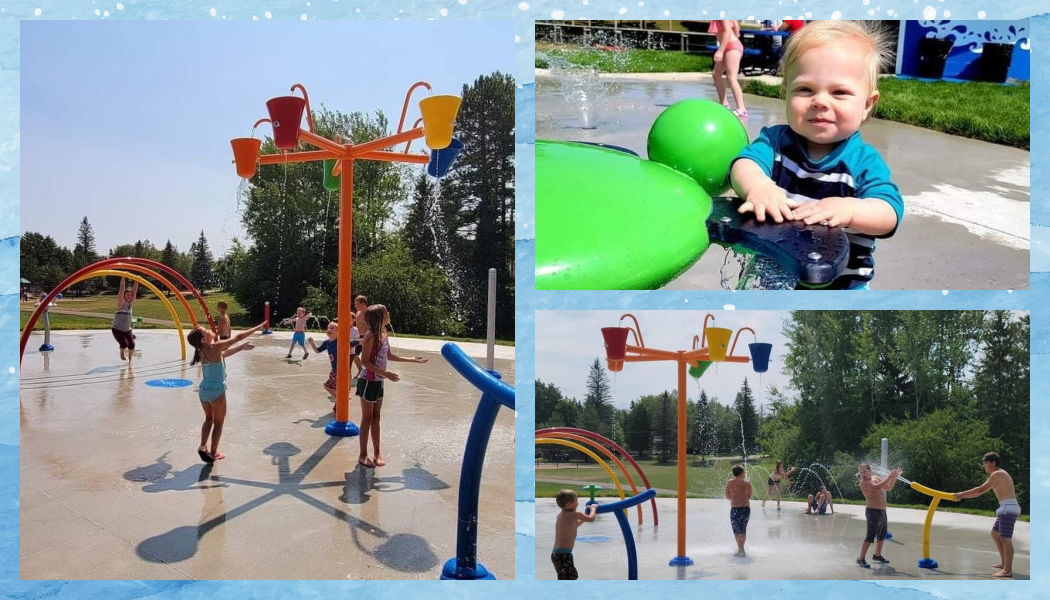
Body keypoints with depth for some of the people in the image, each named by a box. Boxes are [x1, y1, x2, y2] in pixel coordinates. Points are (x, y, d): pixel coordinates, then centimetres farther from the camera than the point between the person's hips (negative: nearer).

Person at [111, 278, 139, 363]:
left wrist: (136, 281, -8)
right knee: (124, 344, -19)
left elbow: (134, 292, -2)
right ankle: (122, 353, 16)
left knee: (132, 344, -11)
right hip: (117, 329, -4)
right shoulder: (121, 302, -8)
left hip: (127, 330, 4)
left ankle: (130, 359, 13)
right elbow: (121, 289, -16)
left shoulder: (130, 303, 3)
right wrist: (123, 278, -20)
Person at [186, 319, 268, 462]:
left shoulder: (202, 351, 1)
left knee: (209, 419, 24)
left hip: (204, 390, 7)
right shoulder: (215, 347, -21)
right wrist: (260, 327, -10)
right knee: (218, 423, 11)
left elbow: (223, 354, 18)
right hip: (216, 391, -7)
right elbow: (238, 337, -17)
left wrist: (241, 347, 24)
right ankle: (213, 453, 18)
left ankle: (203, 446, 11)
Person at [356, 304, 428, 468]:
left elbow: (388, 356, 18)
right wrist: (386, 373, -26)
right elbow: (365, 361, -21)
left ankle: (377, 452, 23)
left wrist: (413, 359, 20)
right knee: (367, 418, 1)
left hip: (378, 381, 8)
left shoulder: (384, 334, 5)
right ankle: (363, 455, 11)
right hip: (368, 381, -8)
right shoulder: (370, 335, -20)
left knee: (376, 417, 14)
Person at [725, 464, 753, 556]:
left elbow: (728, 496, 2)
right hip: (746, 508, 3)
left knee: (737, 531, 3)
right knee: (743, 529, 19)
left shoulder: (729, 483, -6)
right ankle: (741, 548, 29)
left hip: (735, 509, -3)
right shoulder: (747, 483, -2)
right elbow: (749, 497, 5)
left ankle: (741, 550, -6)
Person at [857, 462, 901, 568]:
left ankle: (877, 555, 39)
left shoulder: (877, 479, 10)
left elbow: (888, 487, 14)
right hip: (872, 511, -9)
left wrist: (894, 476, 1)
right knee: (870, 536, -14)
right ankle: (861, 559, -12)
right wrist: (890, 477, -26)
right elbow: (877, 487, -30)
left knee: (882, 535, 21)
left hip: (882, 511, 9)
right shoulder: (863, 482, -15)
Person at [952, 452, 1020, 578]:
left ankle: (1008, 570, -16)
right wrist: (963, 496, 16)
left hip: (1008, 508, -11)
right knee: (995, 534, 20)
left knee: (1005, 538, -13)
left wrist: (963, 494, -8)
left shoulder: (997, 474, -9)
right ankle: (1004, 563, 25)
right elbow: (981, 492, 21)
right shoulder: (999, 474, 22)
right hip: (1007, 508, 11)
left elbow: (981, 490, -14)